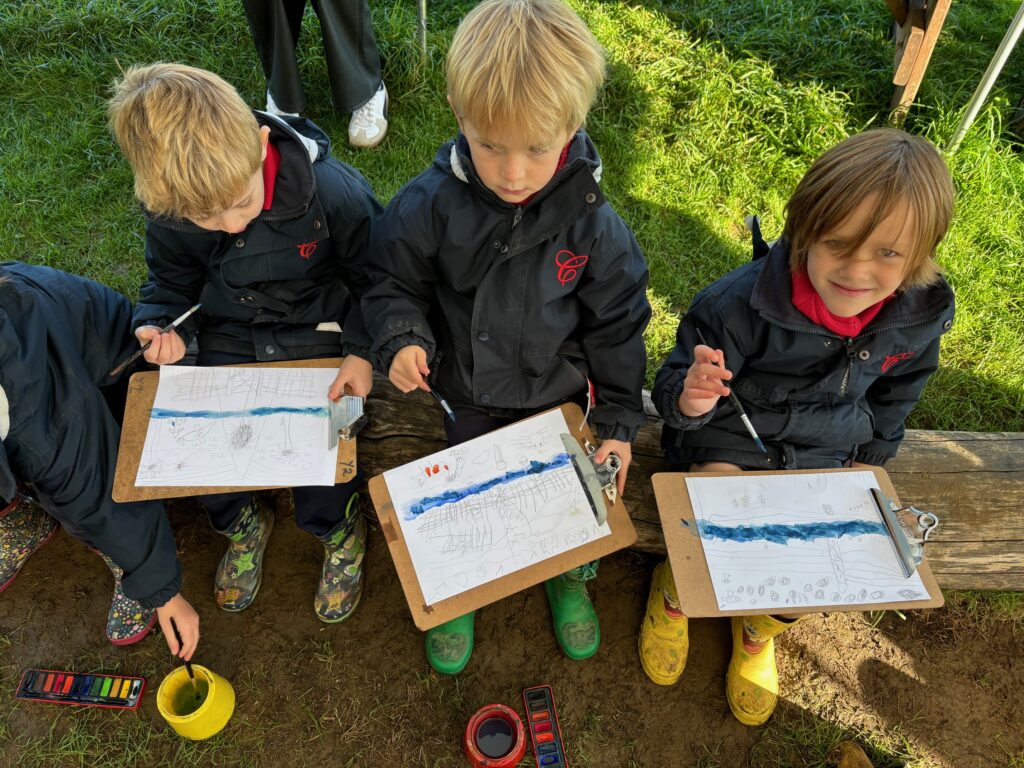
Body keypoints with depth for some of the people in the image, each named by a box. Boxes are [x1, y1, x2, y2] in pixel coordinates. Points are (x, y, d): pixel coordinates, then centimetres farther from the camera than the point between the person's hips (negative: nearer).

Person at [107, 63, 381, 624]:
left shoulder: (331, 191, -25)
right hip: (230, 341, 4)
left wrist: (362, 349, -18)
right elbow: (170, 283, 7)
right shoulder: (169, 216, -14)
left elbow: (373, 274, -10)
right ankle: (243, 522, 29)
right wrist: (164, 326, -15)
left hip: (318, 334, -3)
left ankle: (340, 530, 20)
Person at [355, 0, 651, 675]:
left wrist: (619, 420, -5)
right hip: (469, 396, 0)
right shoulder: (432, 204, -21)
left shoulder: (593, 224, -19)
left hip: (558, 393, 1)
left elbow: (615, 325, -8)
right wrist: (401, 338, -25)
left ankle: (570, 575, 52)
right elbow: (396, 282, -4)